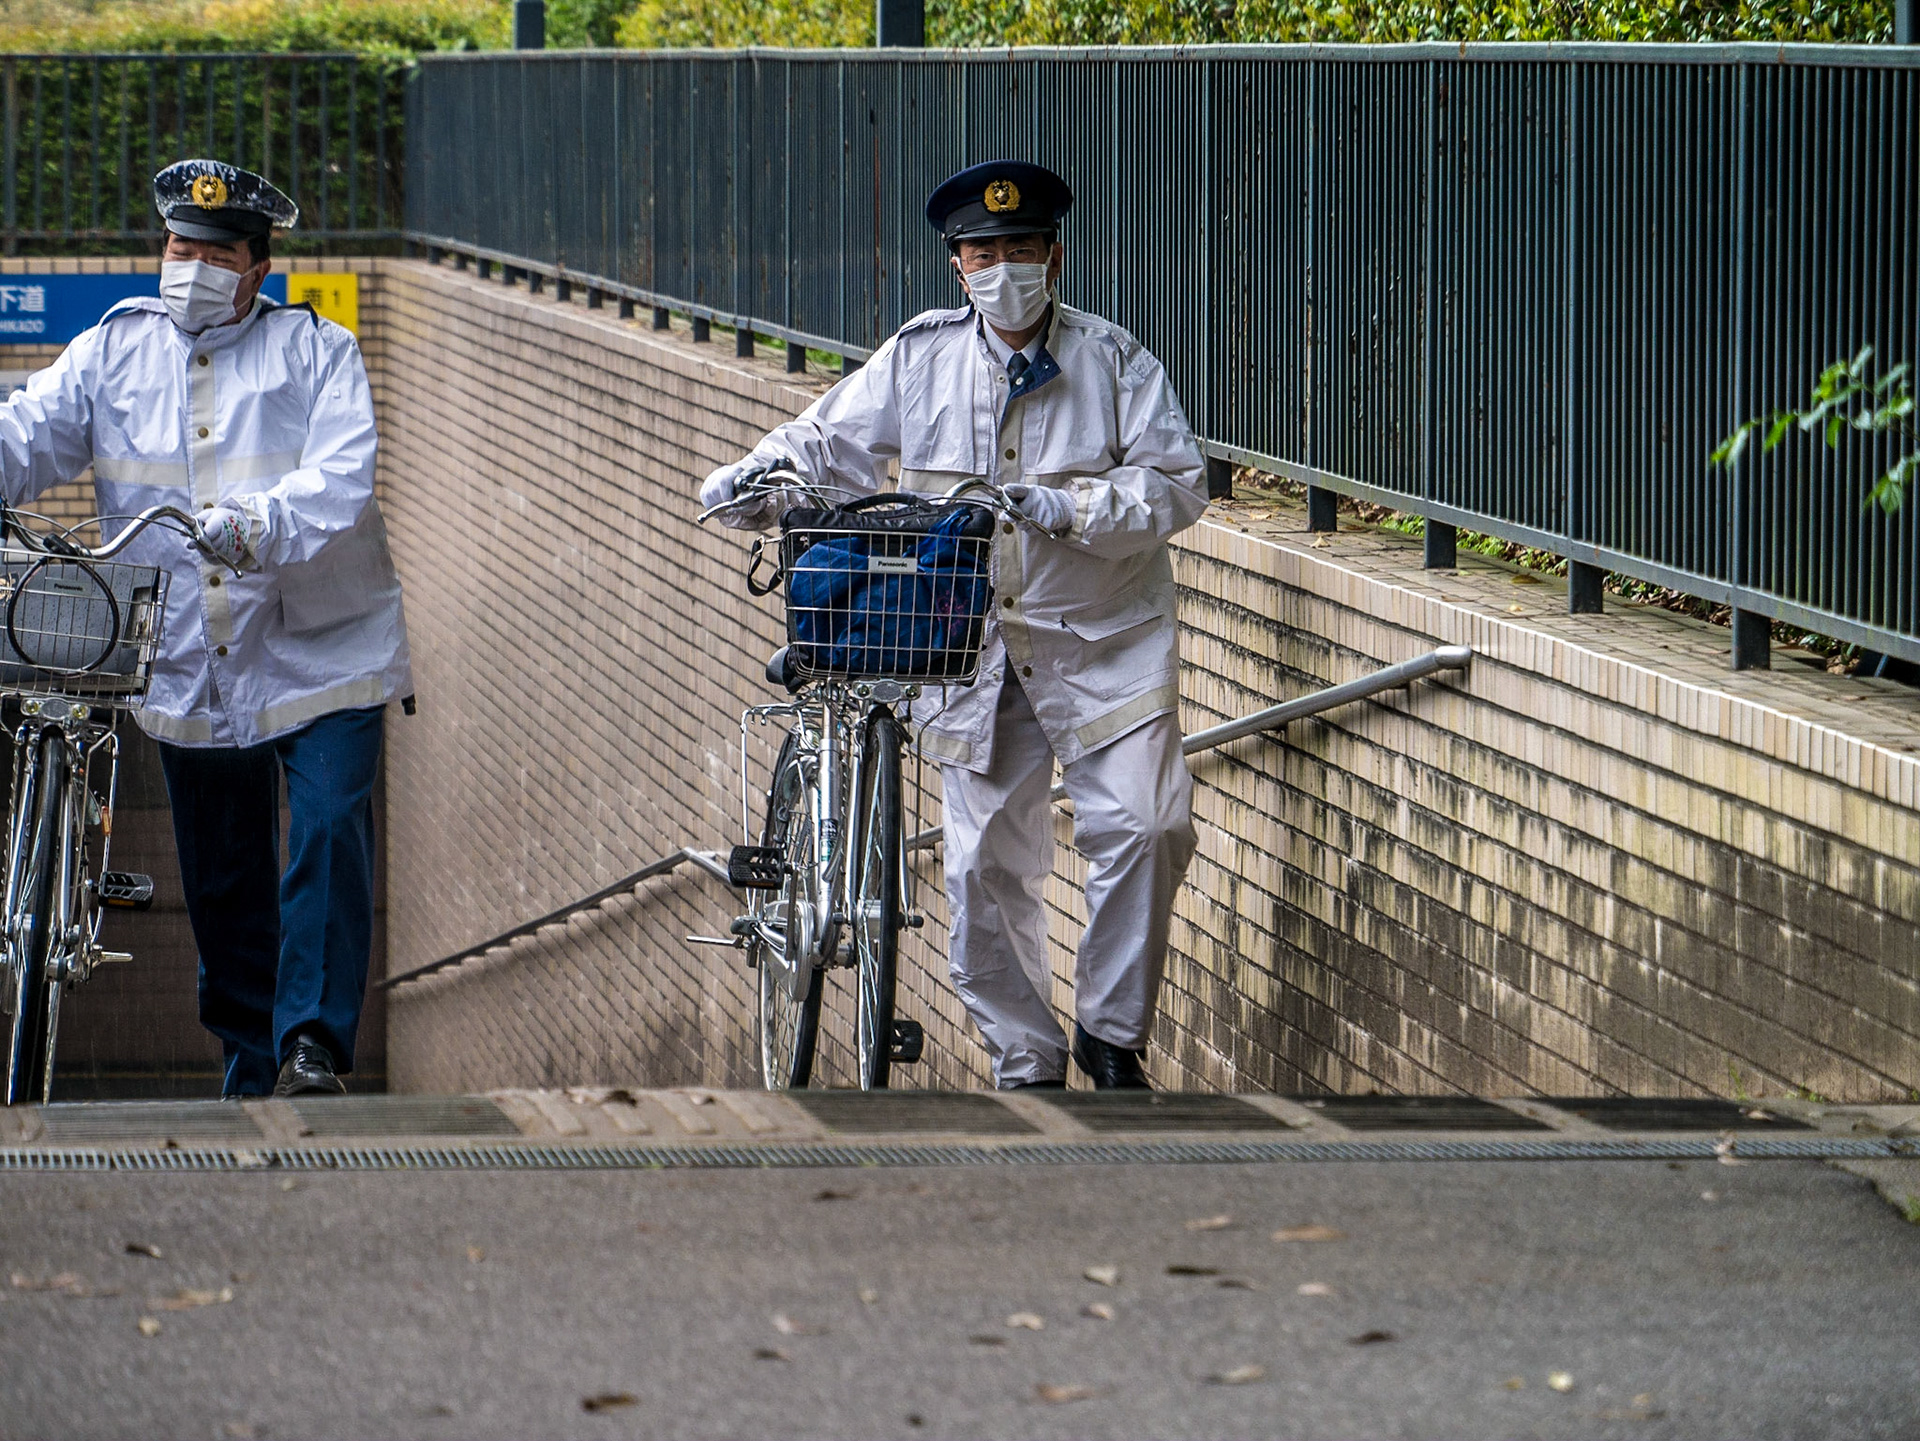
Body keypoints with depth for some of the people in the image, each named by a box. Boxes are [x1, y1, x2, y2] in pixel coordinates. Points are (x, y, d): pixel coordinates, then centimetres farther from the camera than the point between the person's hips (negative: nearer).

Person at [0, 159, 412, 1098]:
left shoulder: (315, 352, -2)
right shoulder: (115, 351, 7)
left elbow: (341, 479, -17)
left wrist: (259, 524, -36)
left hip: (318, 656, -3)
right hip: (188, 667, 3)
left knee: (328, 835, -16)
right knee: (223, 880, 9)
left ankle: (313, 1047, -10)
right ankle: (249, 1070, 20)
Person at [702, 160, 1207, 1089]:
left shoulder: (1112, 360, -2)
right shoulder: (919, 358, 3)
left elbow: (1177, 483, -7)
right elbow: (830, 443, 9)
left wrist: (1074, 509, -21)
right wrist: (755, 481, -11)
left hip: (1102, 642, -2)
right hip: (974, 652, 2)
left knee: (1140, 826, -16)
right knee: (987, 859, 2)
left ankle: (1112, 1030, 3)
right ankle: (1025, 1061, 16)